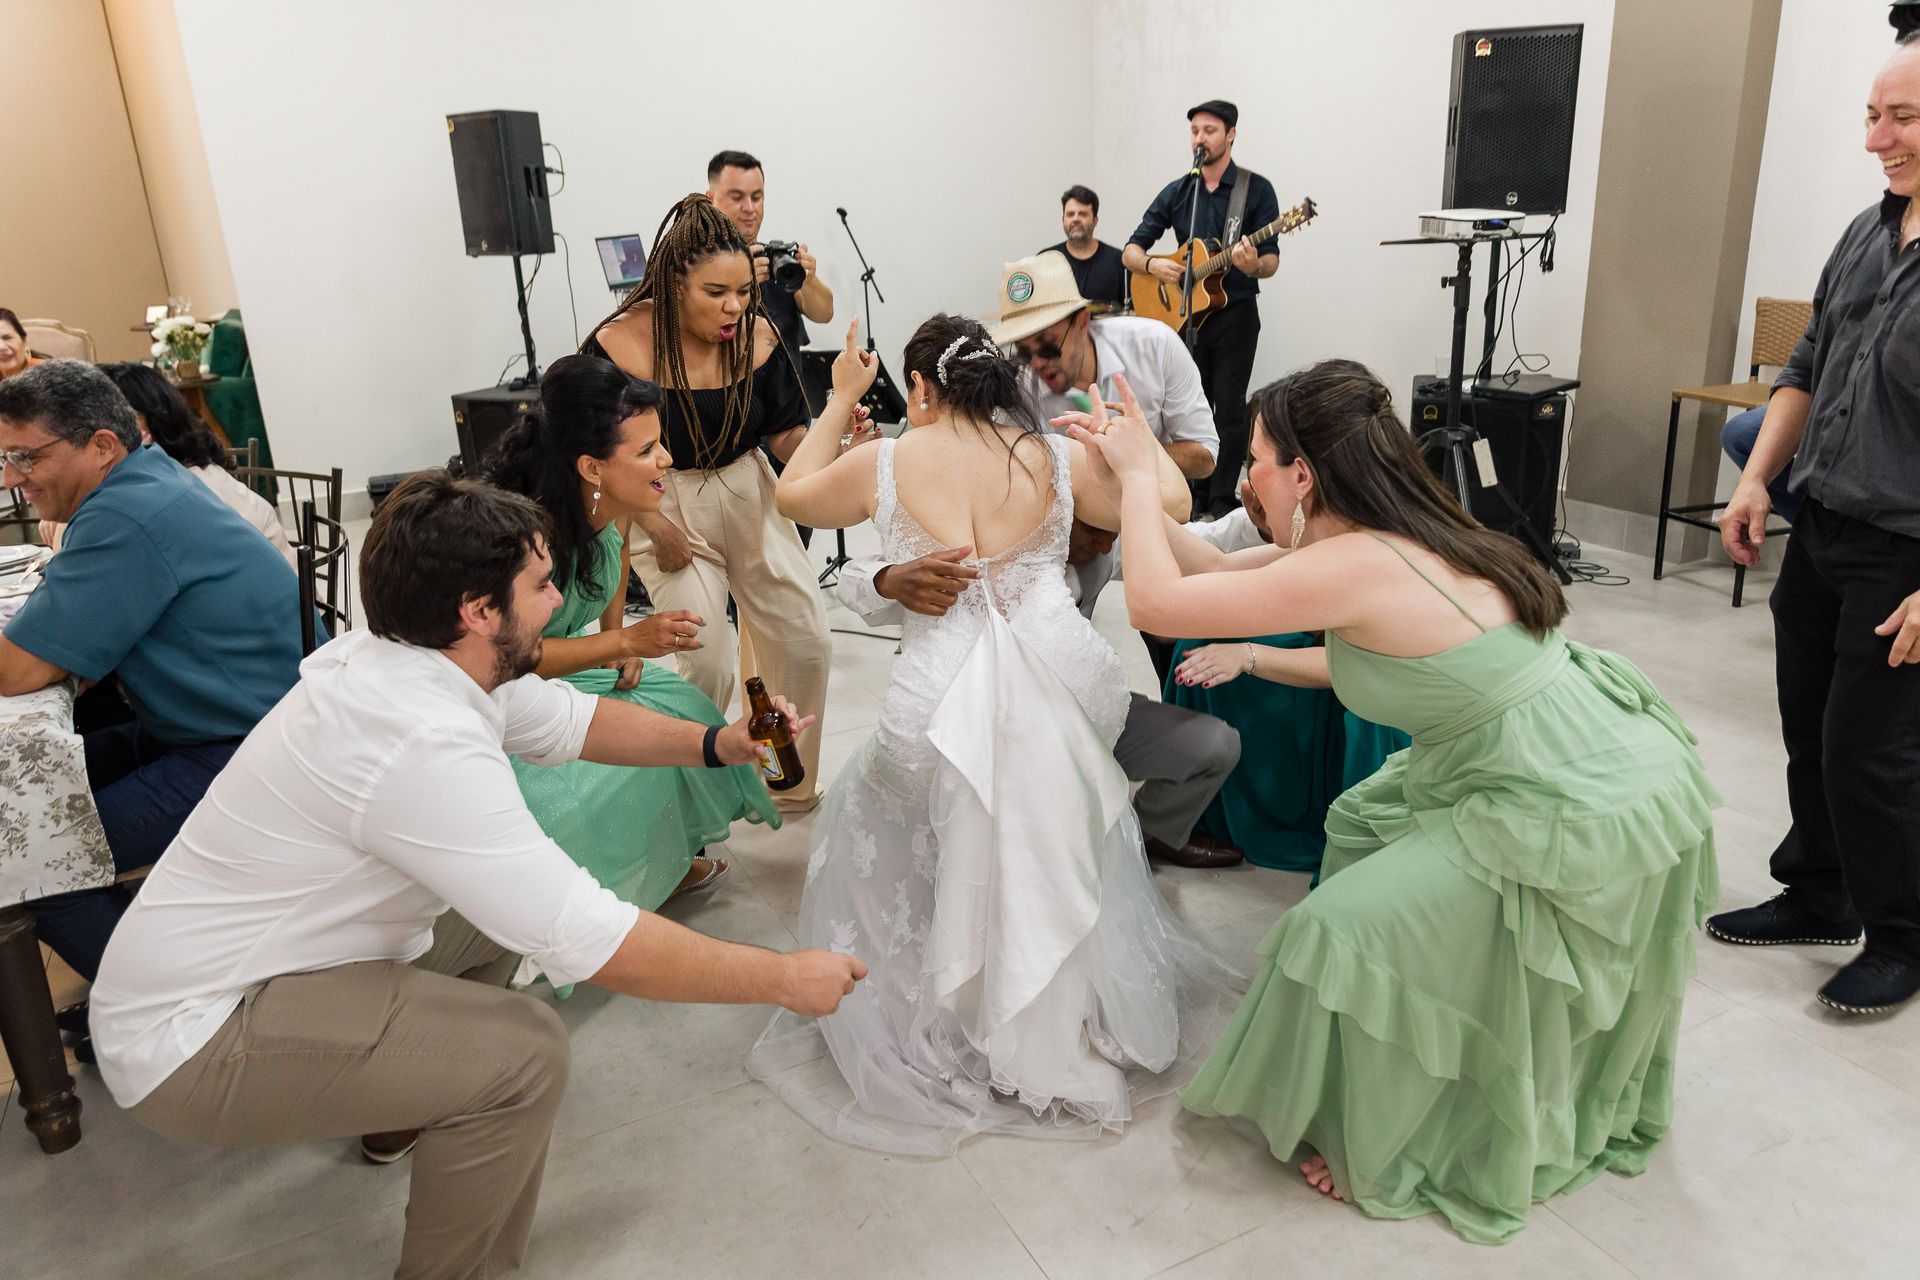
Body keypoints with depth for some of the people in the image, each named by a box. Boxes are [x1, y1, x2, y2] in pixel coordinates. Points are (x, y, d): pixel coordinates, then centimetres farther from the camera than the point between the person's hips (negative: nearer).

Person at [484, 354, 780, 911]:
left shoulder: (615, 504, -12)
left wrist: (621, 641, 3)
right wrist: (625, 641, -33)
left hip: (559, 662, 8)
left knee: (681, 708, -3)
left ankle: (669, 865, 19)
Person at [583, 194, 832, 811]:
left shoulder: (756, 337, -10)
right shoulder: (620, 343, -19)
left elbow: (786, 435, -3)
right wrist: (658, 529, -14)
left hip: (747, 493, 4)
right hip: (662, 506, -4)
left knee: (806, 644, 5)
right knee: (707, 666, -11)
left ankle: (792, 785, 30)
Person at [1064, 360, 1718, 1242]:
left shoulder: (1359, 566, -24)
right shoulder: (1396, 538, 4)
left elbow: (1156, 602, -21)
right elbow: (1214, 569, 12)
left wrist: (1141, 475, -7)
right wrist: (1125, 481, 10)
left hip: (1585, 818, -10)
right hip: (1608, 763, 10)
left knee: (1343, 932, -5)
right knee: (1367, 823, 21)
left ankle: (1389, 1164, 19)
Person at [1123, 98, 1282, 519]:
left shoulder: (1257, 189, -3)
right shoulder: (1175, 193, 6)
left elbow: (1271, 260, -7)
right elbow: (1130, 251, 6)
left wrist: (1253, 266, -30)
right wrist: (1153, 264, -16)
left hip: (1234, 314, -3)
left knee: (1229, 411, -3)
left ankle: (1221, 503, 4)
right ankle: (1195, 497, 19)